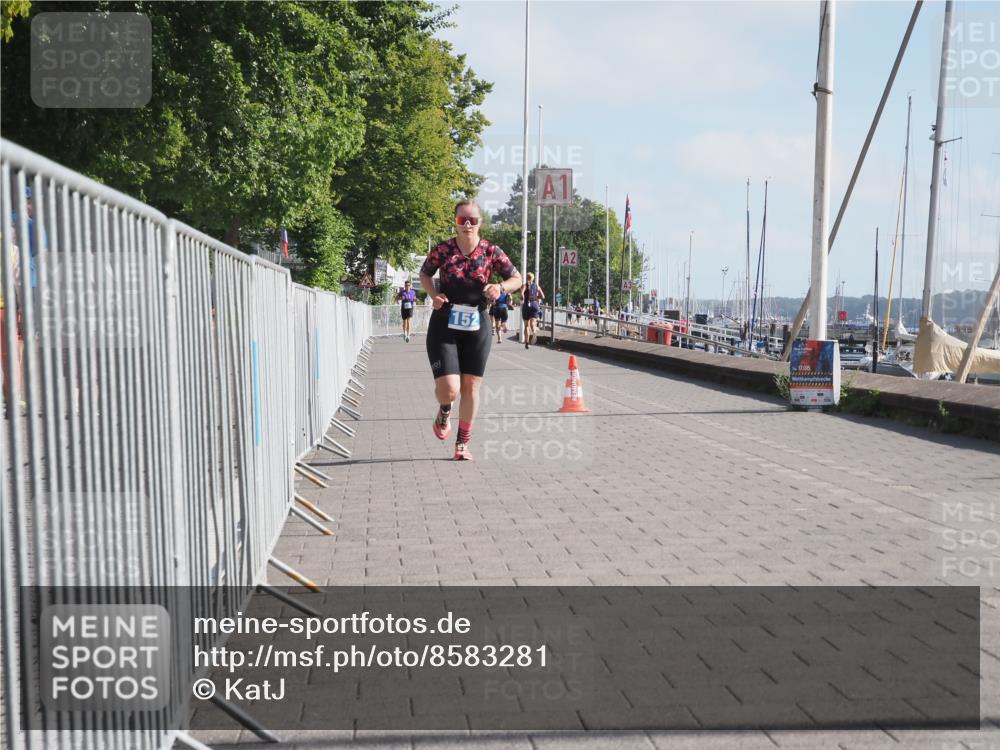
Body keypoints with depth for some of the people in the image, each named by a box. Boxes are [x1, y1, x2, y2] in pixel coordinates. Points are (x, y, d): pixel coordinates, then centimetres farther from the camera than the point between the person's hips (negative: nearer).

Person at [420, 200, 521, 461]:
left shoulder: (491, 252, -5)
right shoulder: (442, 250, -7)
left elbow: (517, 278, 4)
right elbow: (424, 273, 10)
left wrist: (501, 287, -17)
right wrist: (433, 295, -9)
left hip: (477, 329, 2)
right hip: (444, 327, -2)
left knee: (471, 386, 6)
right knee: (449, 389, -13)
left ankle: (463, 444, 22)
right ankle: (444, 412, 26)